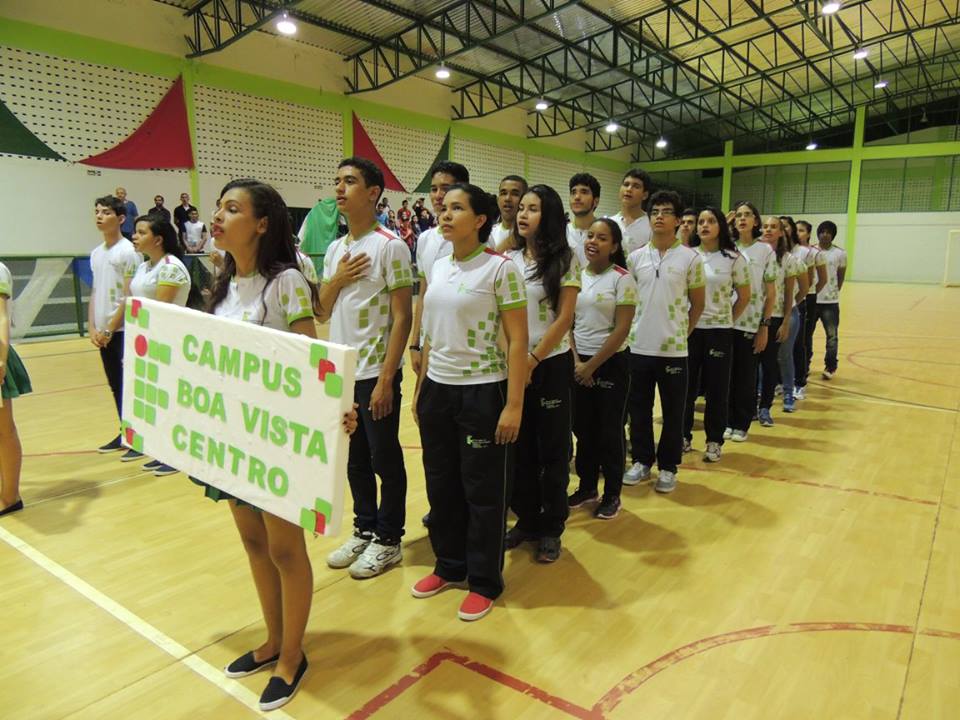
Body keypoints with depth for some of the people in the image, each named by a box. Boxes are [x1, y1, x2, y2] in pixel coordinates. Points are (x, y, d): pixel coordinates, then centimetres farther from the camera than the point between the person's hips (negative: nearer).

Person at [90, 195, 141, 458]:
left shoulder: (128, 252, -10)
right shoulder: (96, 253, 12)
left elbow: (130, 297, -13)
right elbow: (94, 293, 15)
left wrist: (110, 329, -12)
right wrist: (92, 327, 5)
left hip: (122, 331, -7)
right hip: (103, 332, 7)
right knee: (116, 385, 13)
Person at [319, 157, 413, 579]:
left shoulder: (390, 246, -10)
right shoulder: (335, 249, 11)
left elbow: (402, 318, -13)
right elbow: (322, 314, 15)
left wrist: (386, 379, -17)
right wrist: (336, 281, -5)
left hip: (375, 373, -7)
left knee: (384, 459, 5)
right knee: (355, 459, 16)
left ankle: (388, 540, 19)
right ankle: (364, 530, 31)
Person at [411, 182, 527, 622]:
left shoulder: (500, 268, -11)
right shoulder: (438, 268, 8)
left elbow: (517, 341, -12)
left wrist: (513, 405, -15)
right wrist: (420, 389, 14)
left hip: (482, 392, -6)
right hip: (437, 389, 6)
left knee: (483, 490, 7)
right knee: (441, 484, 15)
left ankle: (484, 581, 24)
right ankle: (449, 565, 35)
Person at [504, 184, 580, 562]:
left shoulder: (564, 260, -5)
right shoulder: (509, 259, 7)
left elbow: (564, 319, -10)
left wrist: (533, 360, -14)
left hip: (550, 364, -4)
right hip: (511, 364, 4)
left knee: (552, 449, 6)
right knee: (520, 446, 11)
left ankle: (551, 528, 20)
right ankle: (526, 519, 27)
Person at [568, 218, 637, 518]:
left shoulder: (622, 279, -10)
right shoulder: (576, 275, 5)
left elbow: (621, 330, -14)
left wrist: (592, 366, -14)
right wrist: (576, 360, -6)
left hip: (611, 363, -4)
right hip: (578, 363, 5)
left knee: (609, 431, 4)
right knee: (583, 428, 12)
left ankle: (612, 495, 20)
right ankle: (587, 487, 28)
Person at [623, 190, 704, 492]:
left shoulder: (690, 258, -3)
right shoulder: (635, 257, 4)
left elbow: (697, 303, 6)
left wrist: (683, 332, 4)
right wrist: (631, 328, 7)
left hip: (673, 349, -2)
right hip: (639, 346, 2)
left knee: (673, 412, 7)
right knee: (639, 409, 11)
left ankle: (668, 467, 21)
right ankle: (642, 460, 27)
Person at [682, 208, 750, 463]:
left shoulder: (734, 258, -1)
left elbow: (744, 296, 7)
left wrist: (728, 320, 9)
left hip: (719, 330, -1)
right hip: (689, 328, 1)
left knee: (716, 388, 6)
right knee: (686, 385, 7)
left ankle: (714, 441, 19)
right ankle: (683, 436, 22)